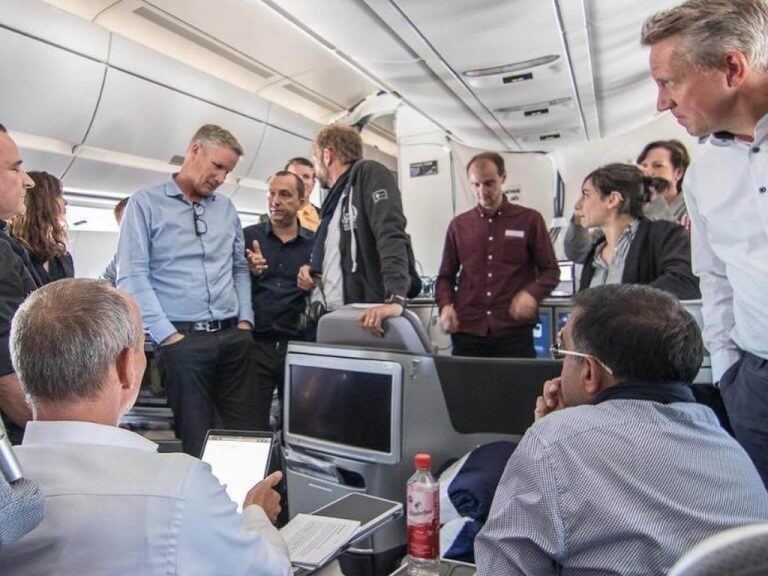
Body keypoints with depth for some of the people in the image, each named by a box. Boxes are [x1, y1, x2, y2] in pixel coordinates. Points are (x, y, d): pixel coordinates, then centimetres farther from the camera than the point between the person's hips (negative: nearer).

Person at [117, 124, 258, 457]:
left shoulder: (227, 209, 16)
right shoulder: (146, 204, 1)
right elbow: (132, 277, -6)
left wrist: (245, 321, 6)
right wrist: (167, 335, -12)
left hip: (234, 337, 5)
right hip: (182, 338, -4)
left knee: (246, 432, 6)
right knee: (197, 440, 1)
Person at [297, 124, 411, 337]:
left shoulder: (368, 173, -2)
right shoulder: (334, 202, 23)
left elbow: (391, 235, -18)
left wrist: (395, 298, -32)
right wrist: (312, 273, 9)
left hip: (364, 320, -8)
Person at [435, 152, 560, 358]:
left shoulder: (529, 220, 6)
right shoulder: (458, 225, 11)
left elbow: (550, 271, 8)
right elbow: (446, 276, 17)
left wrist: (532, 293, -13)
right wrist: (445, 305, -3)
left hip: (514, 331, -1)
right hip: (467, 331, 2)